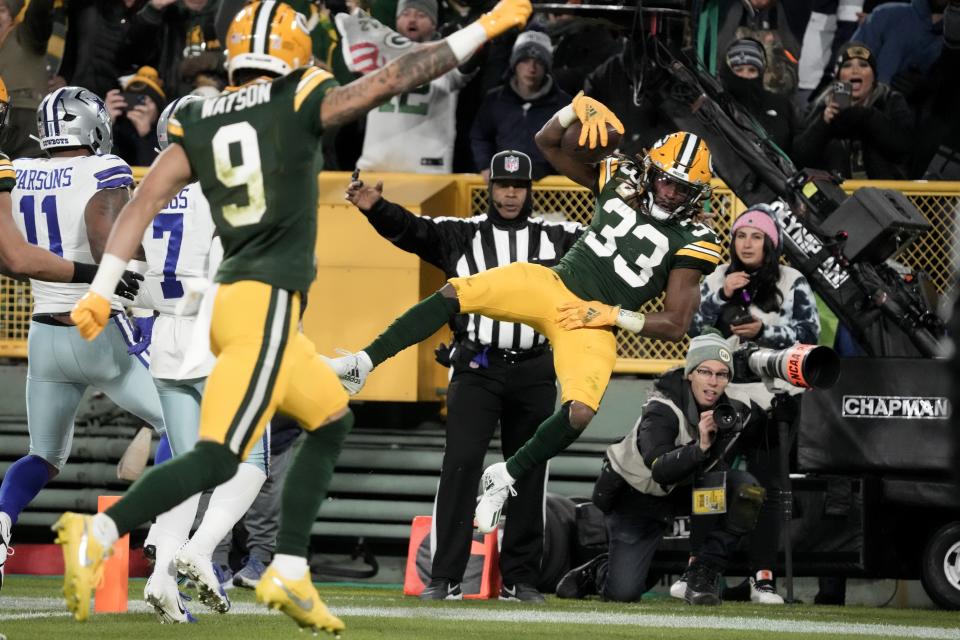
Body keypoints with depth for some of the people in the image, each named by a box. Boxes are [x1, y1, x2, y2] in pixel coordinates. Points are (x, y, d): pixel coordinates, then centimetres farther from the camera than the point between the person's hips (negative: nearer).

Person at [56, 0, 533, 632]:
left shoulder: (197, 127, 12)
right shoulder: (301, 106, -2)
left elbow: (143, 204, 5)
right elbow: (400, 76, -1)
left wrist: (100, 290, 2)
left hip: (231, 297, 8)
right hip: (267, 303, -8)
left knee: (332, 421, 22)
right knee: (216, 460, -13)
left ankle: (290, 574, 17)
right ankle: (97, 536, -27)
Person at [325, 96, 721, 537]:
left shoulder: (691, 243, -3)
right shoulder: (619, 184, 7)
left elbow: (675, 326, -3)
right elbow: (547, 143, 11)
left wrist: (614, 316, -13)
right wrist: (580, 108, -10)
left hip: (592, 324, -3)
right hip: (551, 285, 3)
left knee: (580, 413, -27)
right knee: (455, 294, -21)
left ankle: (504, 479, -5)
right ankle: (362, 365, -17)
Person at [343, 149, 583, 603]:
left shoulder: (558, 237, 10)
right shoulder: (460, 235, 5)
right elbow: (410, 228, -8)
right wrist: (375, 207, -27)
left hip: (534, 372, 2)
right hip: (476, 368, -2)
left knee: (529, 473, 6)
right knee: (461, 464, -11)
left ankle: (519, 578, 14)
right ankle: (445, 578, -10)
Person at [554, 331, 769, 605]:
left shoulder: (739, 410, -17)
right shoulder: (662, 410, -31)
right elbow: (660, 468, -46)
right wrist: (699, 448, -59)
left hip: (689, 488, 4)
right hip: (635, 494, -4)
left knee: (746, 487, -27)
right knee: (623, 592, -16)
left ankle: (705, 573, -13)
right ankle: (597, 572, 23)